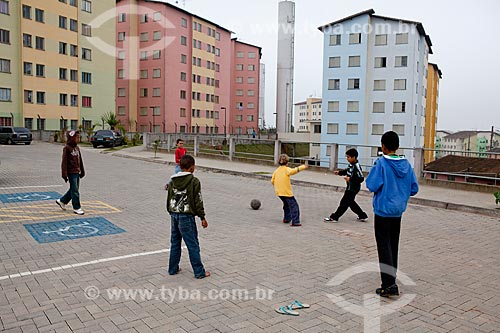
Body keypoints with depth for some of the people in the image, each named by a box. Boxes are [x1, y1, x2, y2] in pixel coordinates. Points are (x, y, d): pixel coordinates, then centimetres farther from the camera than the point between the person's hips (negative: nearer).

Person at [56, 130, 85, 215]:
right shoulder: (67, 148, -12)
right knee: (75, 191, -2)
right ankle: (77, 208, 8)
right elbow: (64, 162, -13)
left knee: (74, 189, 16)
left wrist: (82, 171, 18)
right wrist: (64, 174, -15)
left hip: (77, 172, 8)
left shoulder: (77, 148, 10)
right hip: (71, 172, -8)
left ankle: (62, 201, 33)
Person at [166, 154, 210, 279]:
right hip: (186, 217, -6)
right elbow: (198, 201, -10)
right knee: (193, 245, 1)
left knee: (175, 243, 17)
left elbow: (169, 199, 13)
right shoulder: (194, 181, -11)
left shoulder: (173, 181, 6)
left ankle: (173, 269, 26)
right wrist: (202, 217, -3)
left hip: (174, 216, 6)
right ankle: (199, 272, 8)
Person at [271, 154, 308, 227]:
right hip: (287, 192, -7)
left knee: (286, 204, 27)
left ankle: (286, 218, 34)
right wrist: (303, 167, -24)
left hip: (278, 192, 7)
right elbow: (293, 171, -30)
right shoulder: (286, 169, -10)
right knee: (294, 206, -5)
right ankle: (295, 222, -14)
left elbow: (272, 181, 10)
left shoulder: (276, 170, 9)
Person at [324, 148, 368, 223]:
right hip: (350, 187, 10)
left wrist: (350, 179, -27)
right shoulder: (351, 165, 5)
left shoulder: (356, 167, -23)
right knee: (351, 203, 20)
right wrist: (340, 172, 8)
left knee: (344, 202, -2)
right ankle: (362, 216, 32)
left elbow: (361, 178, -25)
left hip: (353, 188, -10)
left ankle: (334, 217, 5)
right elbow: (347, 171, 22)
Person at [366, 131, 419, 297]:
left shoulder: (381, 163, -14)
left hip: (383, 210, -6)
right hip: (398, 211, 6)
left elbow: (371, 185, -16)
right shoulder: (406, 164, 2)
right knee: (393, 245, 17)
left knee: (384, 246, -2)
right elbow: (414, 189, 5)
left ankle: (389, 284, -5)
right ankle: (391, 279, 30)